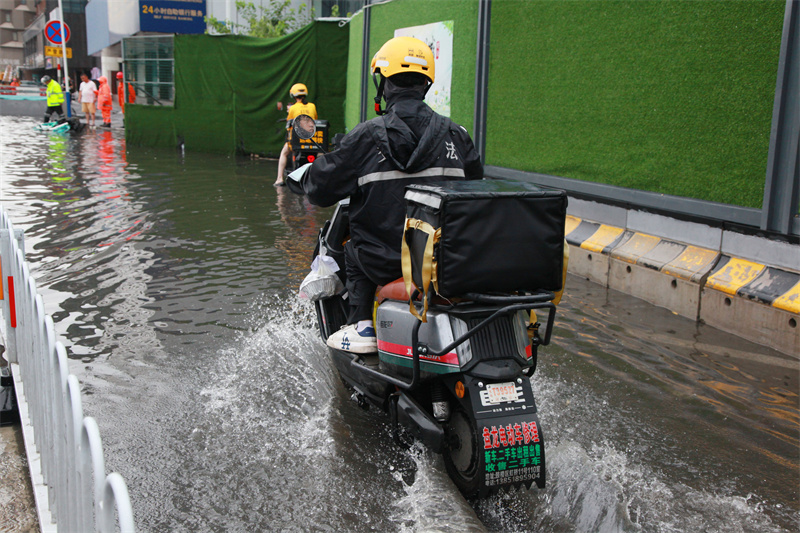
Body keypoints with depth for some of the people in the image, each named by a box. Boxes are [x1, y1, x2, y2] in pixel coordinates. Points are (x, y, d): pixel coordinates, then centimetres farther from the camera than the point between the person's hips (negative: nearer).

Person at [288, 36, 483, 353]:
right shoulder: (454, 134, 0)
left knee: (353, 250, 26)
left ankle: (361, 327, 13)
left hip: (386, 261, -4)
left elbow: (322, 188, -5)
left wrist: (301, 178, 19)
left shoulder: (367, 136, -11)